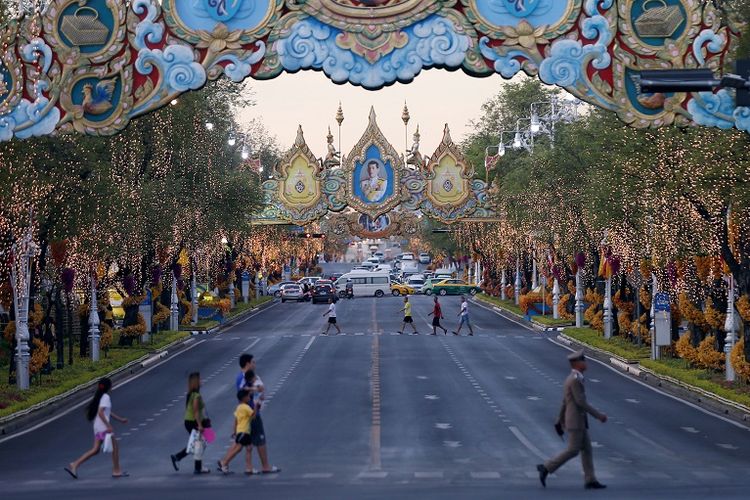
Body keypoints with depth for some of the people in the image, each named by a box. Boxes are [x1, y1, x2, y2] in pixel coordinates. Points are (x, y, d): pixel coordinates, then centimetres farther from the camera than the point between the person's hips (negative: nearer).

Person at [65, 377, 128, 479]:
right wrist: (108, 426, -25)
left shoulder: (100, 396, 15)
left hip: (98, 427, 9)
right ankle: (116, 470, 11)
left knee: (95, 450, 8)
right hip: (104, 427, -9)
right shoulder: (106, 397, -14)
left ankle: (74, 465, 0)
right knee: (115, 447, 5)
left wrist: (120, 419, 31)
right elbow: (101, 413, -24)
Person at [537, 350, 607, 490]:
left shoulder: (571, 379, 14)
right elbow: (581, 402, -22)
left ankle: (590, 480, 4)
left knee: (587, 449, 6)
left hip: (577, 421, 10)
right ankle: (546, 468, -4)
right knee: (573, 450, -8)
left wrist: (560, 422, 23)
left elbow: (565, 402, 19)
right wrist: (599, 415, -18)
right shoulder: (575, 380, -18)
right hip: (575, 421, -10)